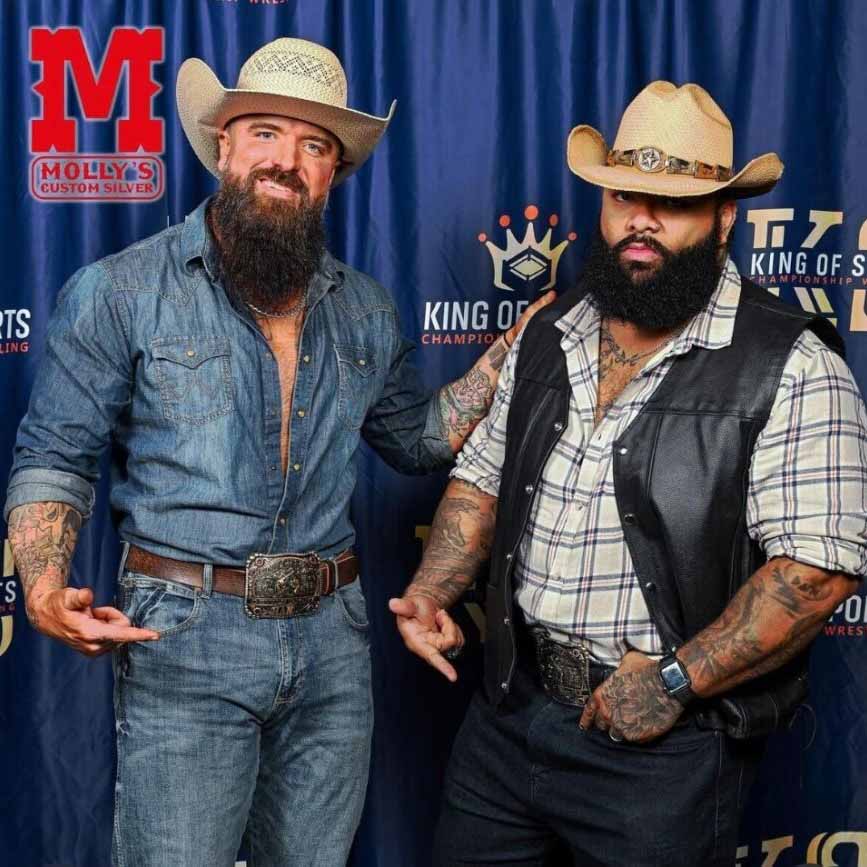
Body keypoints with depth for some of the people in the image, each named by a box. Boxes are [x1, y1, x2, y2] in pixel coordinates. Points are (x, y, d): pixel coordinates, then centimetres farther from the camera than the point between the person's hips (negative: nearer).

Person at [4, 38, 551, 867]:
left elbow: (419, 436, 20)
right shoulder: (119, 292, -5)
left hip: (332, 641, 5)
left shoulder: (365, 310, 9)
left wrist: (511, 350, 10)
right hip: (183, 642, -4)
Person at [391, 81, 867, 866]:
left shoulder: (791, 368, -13)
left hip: (667, 746, -5)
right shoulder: (547, 338, 7)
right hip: (508, 711, 6)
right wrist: (430, 592, 0)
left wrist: (676, 680, -20)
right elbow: (482, 480, 15)